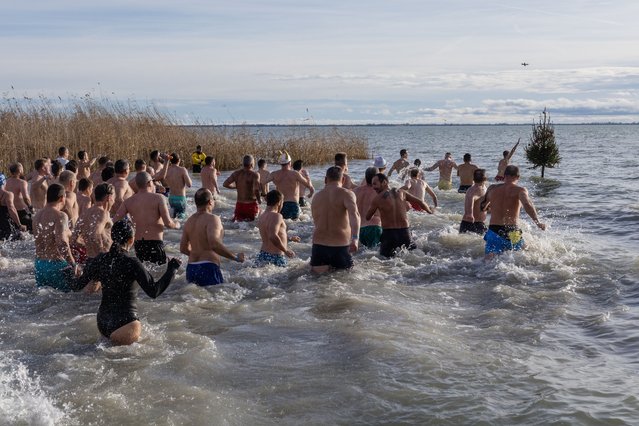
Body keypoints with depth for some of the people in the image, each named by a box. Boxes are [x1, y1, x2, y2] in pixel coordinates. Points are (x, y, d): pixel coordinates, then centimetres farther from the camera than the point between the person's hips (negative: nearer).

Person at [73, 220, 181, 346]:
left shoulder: (101, 259, 2)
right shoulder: (131, 263, -14)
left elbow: (77, 286, 10)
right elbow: (153, 292, -17)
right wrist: (172, 269, -8)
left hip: (103, 322, 6)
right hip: (125, 323, -6)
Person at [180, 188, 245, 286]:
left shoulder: (189, 221, 14)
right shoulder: (212, 218, -8)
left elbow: (183, 249, 21)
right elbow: (214, 244, -24)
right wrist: (235, 257, -16)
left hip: (191, 269, 7)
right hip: (207, 269, -7)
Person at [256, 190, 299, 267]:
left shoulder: (262, 216, 15)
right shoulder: (276, 216, -14)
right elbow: (273, 237, -28)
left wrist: (290, 238, 41)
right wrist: (286, 250, -15)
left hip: (263, 254, 9)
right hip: (275, 257, -9)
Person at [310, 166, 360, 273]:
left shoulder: (316, 197, 12)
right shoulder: (346, 194, -5)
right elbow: (354, 214, -23)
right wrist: (355, 239, -31)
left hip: (319, 244, 4)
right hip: (340, 245, -4)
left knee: (317, 273, 14)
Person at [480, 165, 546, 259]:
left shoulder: (492, 188, 8)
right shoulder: (520, 190, -3)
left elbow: (482, 207, 19)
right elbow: (527, 204, -22)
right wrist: (538, 223, -22)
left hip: (494, 230, 2)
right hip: (512, 232, -2)